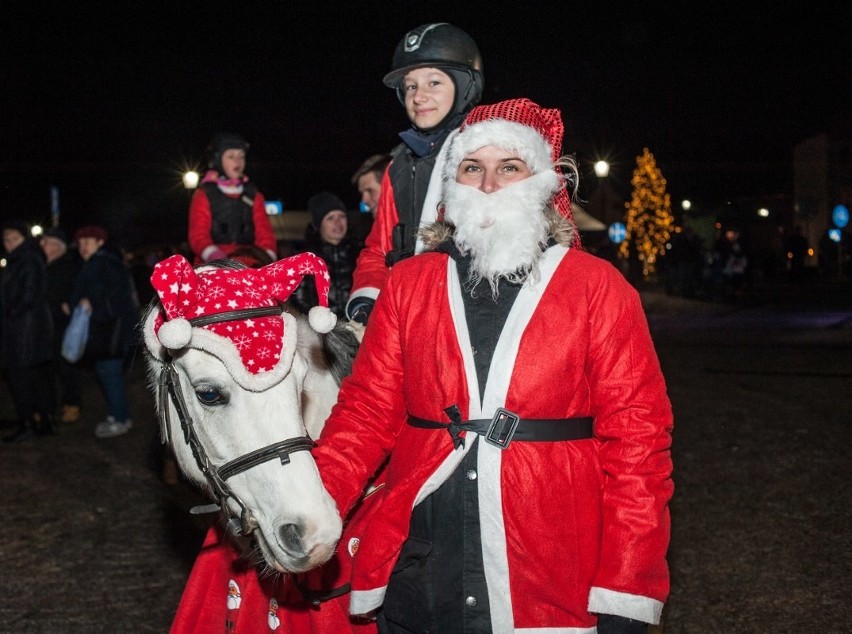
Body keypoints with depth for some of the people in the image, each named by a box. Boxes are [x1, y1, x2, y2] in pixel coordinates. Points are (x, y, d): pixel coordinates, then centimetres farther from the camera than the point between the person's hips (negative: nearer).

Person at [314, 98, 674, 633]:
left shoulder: (599, 288, -3)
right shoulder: (409, 283, 5)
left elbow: (635, 435, -5)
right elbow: (369, 409, 3)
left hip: (553, 580, -2)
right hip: (416, 572, 2)